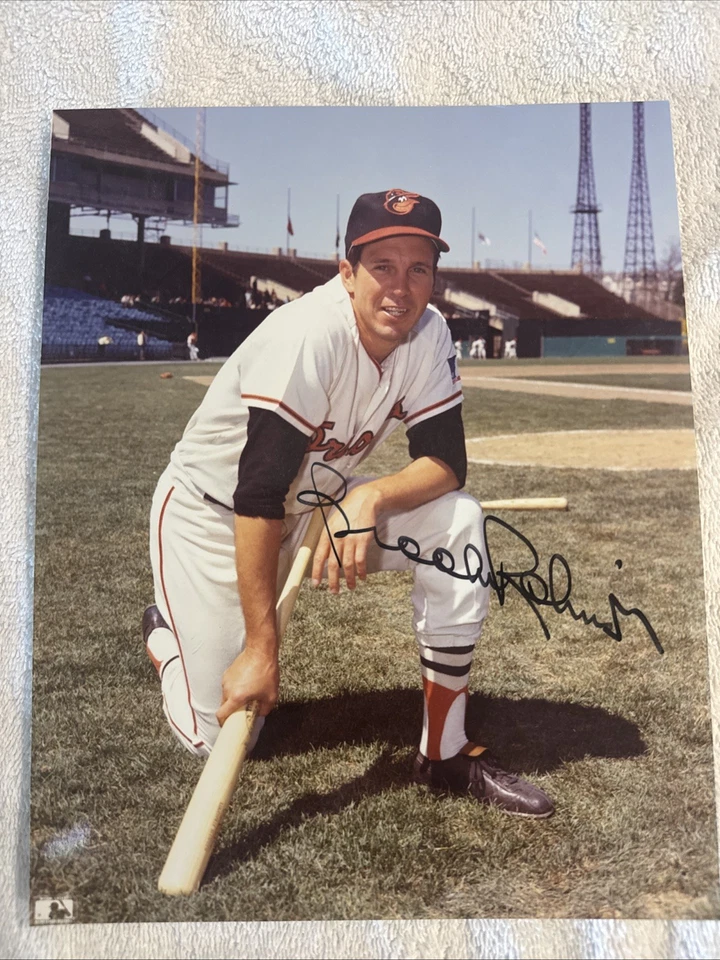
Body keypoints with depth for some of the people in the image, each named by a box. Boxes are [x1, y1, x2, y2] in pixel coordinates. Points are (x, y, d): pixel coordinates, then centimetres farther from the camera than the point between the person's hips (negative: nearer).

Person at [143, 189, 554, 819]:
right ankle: (166, 632, 30)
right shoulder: (309, 335, -31)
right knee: (223, 736, -6)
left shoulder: (428, 335, -12)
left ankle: (445, 751, -5)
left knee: (457, 521, -17)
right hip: (213, 511, -5)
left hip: (316, 499, 6)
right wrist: (262, 650, -30)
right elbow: (258, 496, -32)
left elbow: (445, 459, -11)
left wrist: (370, 497, -33)